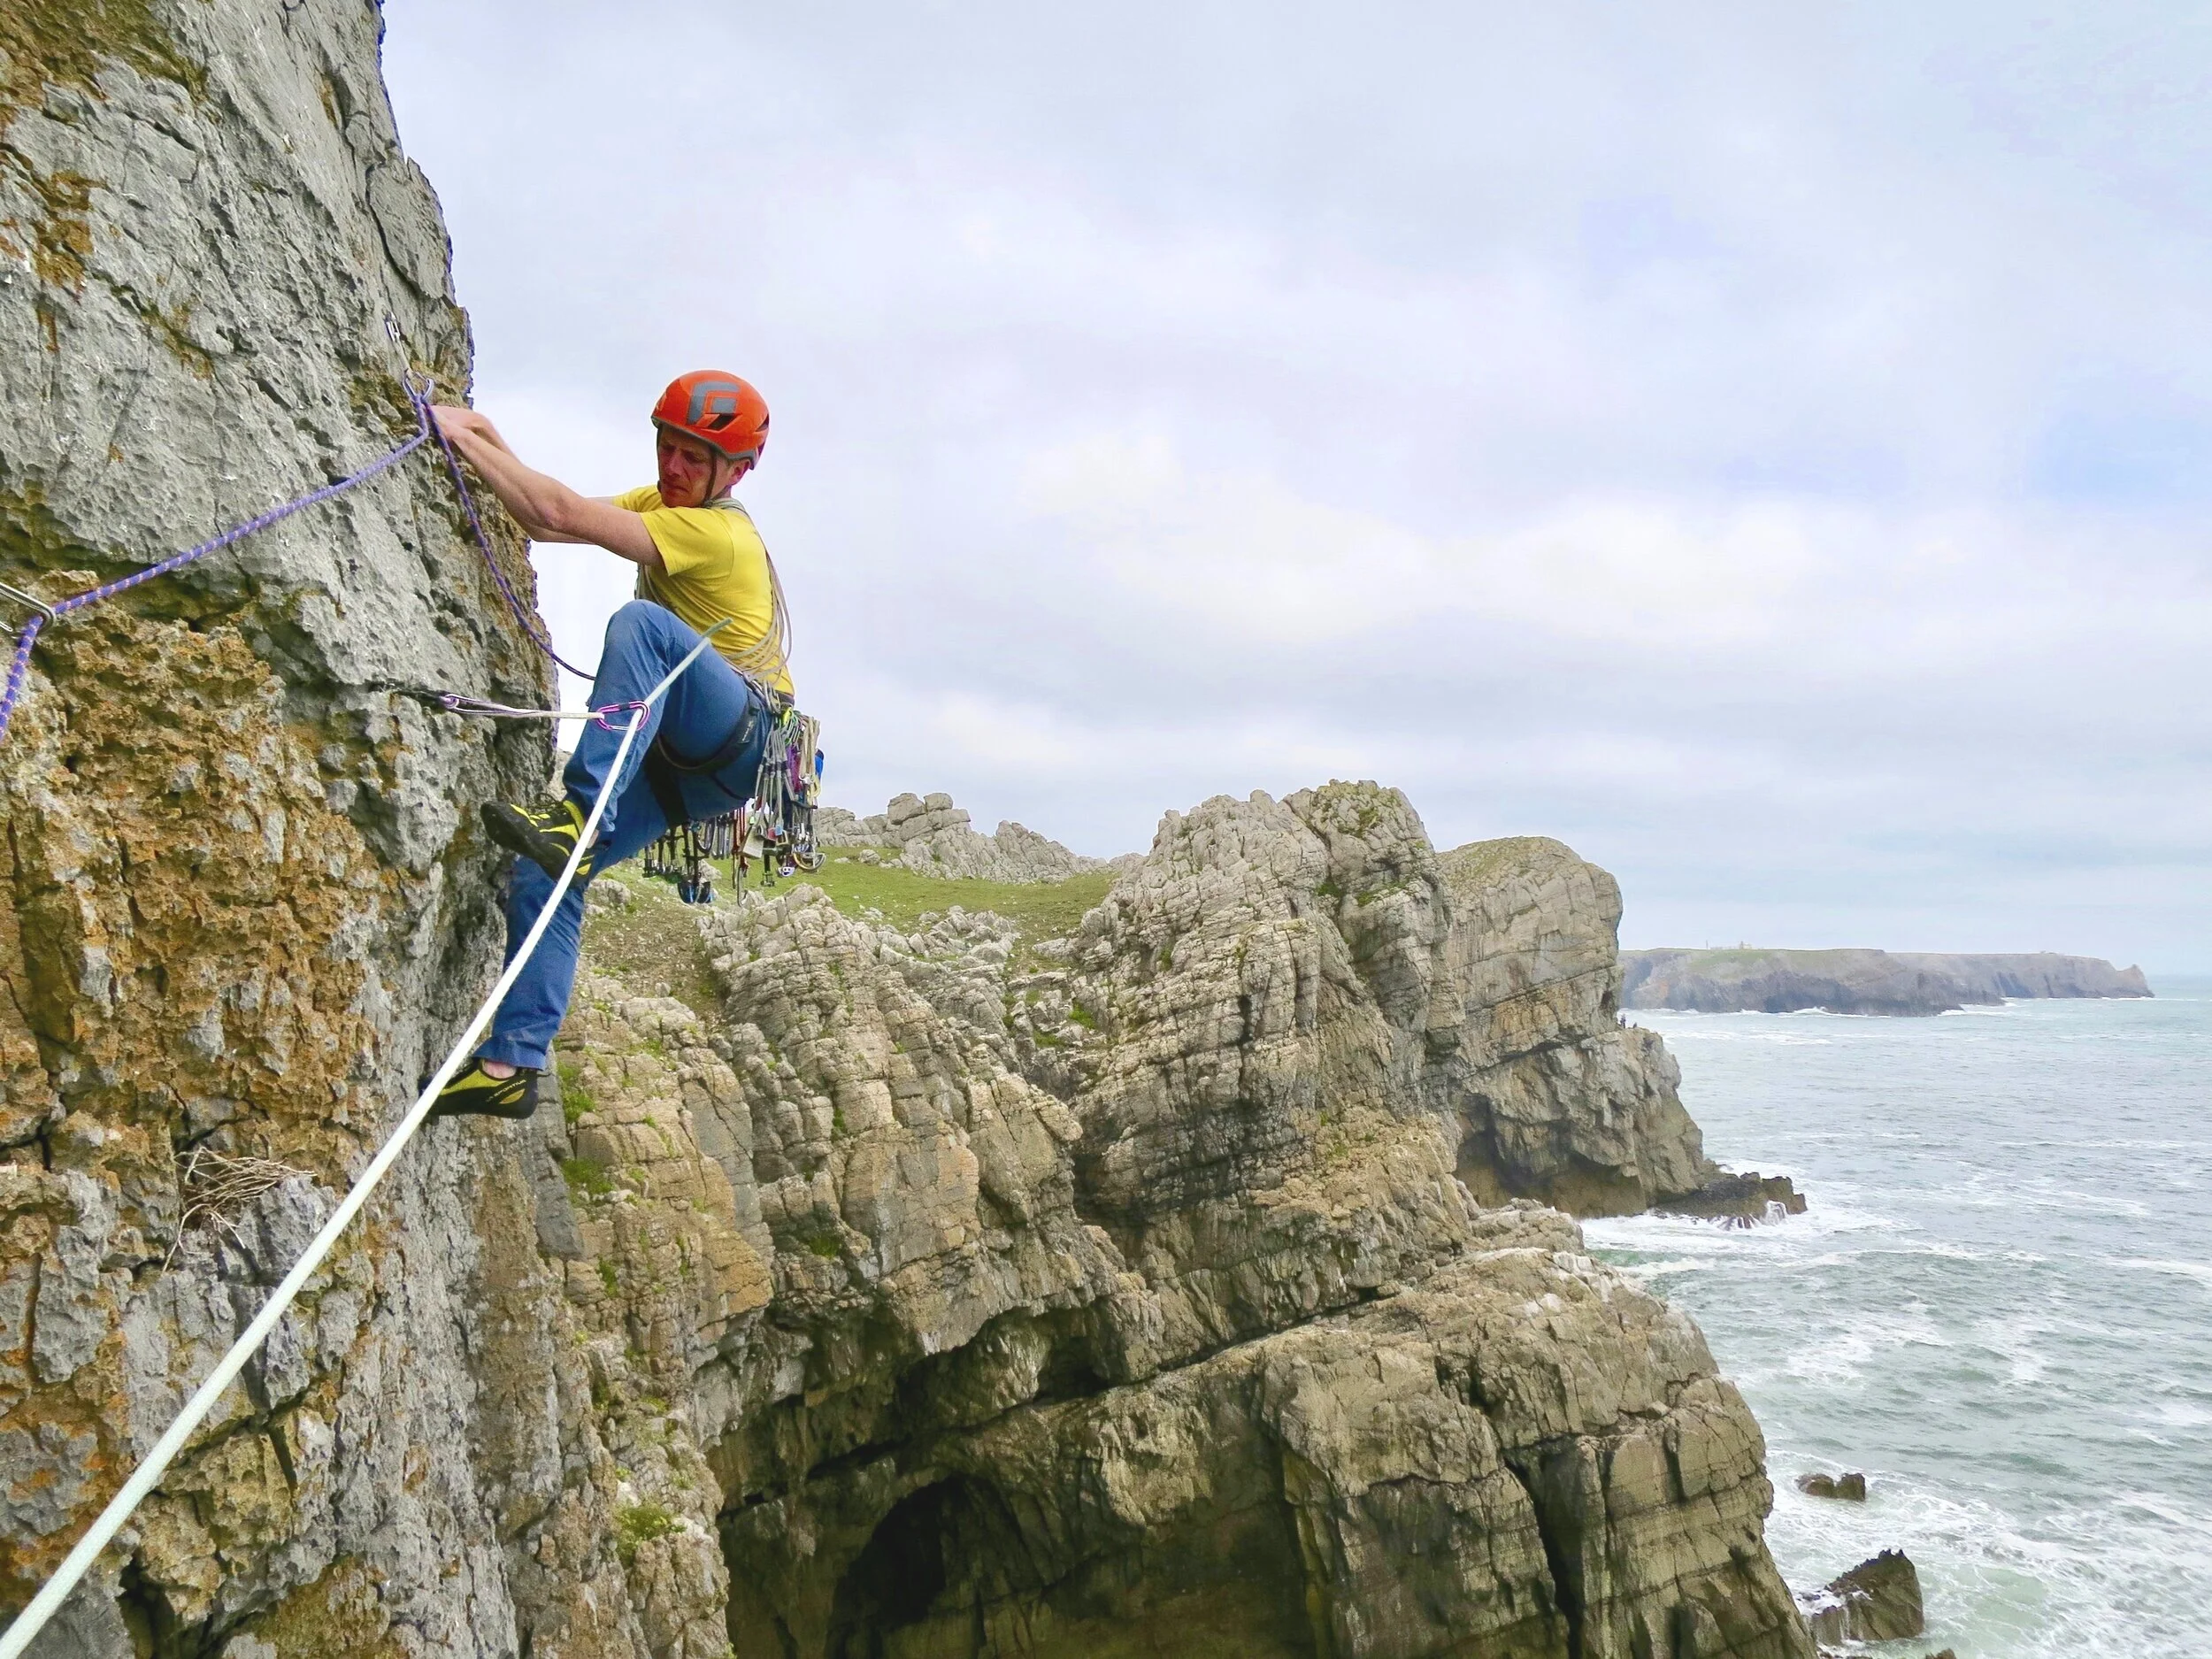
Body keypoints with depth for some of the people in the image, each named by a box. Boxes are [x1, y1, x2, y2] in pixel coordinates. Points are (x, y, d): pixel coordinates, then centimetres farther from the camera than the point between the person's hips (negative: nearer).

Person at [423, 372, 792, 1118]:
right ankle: (513, 1064, -1)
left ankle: (581, 816, -40)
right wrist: (492, 442, -4)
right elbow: (544, 522, 8)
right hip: (676, 762, 8)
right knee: (541, 873, -7)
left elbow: (560, 514, -23)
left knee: (641, 622, -34)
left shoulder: (716, 531, -15)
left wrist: (464, 437, -18)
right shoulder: (659, 501, 14)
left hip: (747, 742, -8)